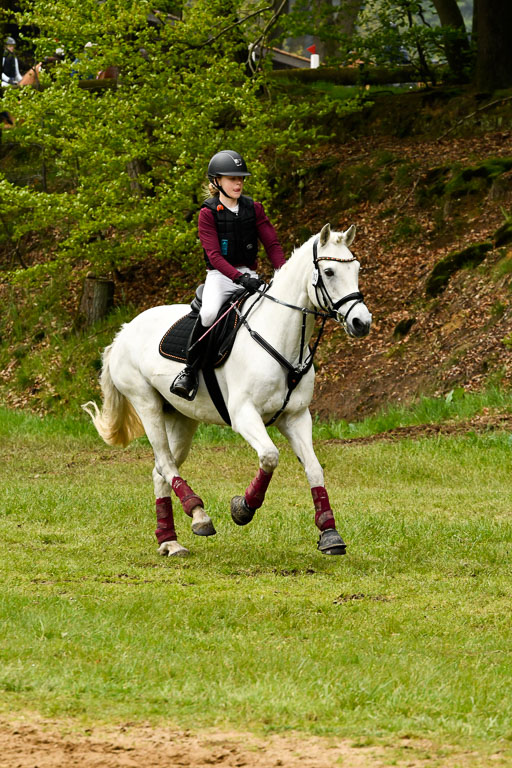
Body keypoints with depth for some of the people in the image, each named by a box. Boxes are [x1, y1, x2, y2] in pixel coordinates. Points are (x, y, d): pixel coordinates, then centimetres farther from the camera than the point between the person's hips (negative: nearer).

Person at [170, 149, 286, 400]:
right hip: (220, 276, -4)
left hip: (249, 274, 4)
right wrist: (240, 278, -29)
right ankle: (189, 372, -21)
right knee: (209, 312, -35)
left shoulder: (253, 209, 8)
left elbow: (272, 245, 5)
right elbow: (214, 255, -14)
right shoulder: (208, 213, -3)